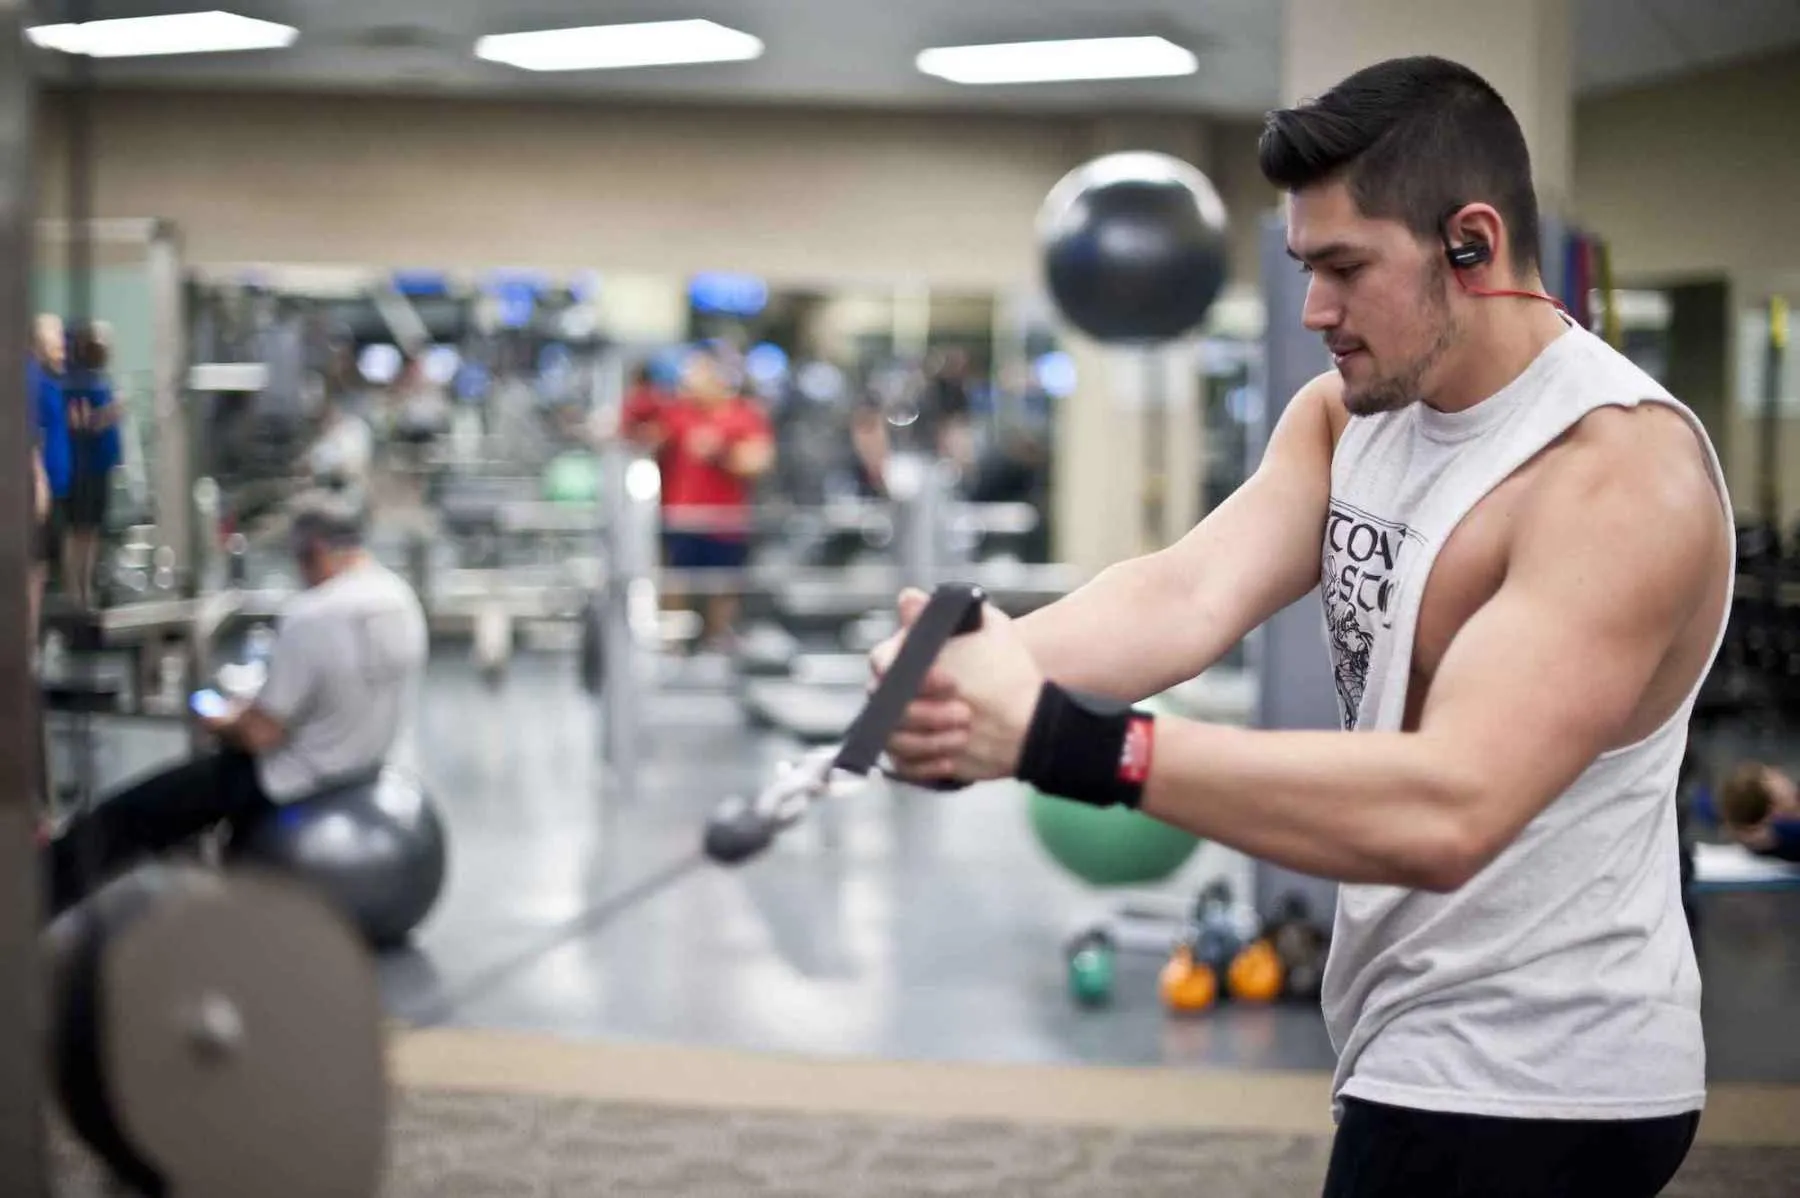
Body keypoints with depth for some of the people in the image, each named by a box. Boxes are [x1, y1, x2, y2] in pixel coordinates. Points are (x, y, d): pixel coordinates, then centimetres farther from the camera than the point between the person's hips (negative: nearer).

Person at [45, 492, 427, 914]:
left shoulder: (311, 618, -28)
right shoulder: (400, 594, -3)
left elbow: (261, 735, -23)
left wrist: (223, 724, -1)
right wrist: (262, 706, 16)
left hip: (299, 782, -9)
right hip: (365, 762, 9)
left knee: (120, 816, 2)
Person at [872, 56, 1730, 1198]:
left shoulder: (1623, 473, -24)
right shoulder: (1346, 413, 2)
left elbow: (1444, 810, -35)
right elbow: (1192, 591, -15)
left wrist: (1057, 738, -41)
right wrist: (987, 666, -36)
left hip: (1530, 1085, -8)